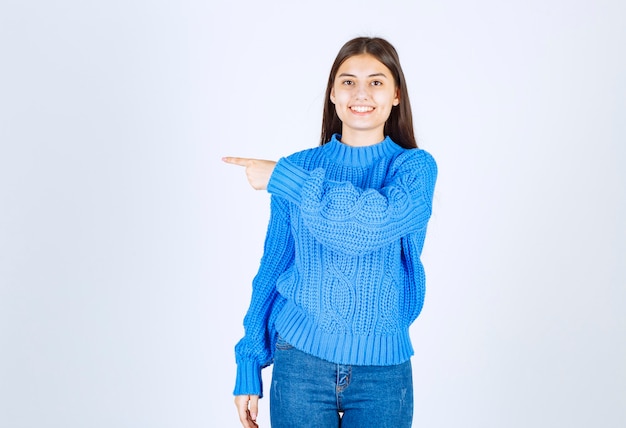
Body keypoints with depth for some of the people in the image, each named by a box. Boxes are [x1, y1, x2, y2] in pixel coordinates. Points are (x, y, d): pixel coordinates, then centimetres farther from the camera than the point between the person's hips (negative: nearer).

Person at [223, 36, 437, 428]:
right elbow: (272, 268, 6)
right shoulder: (300, 167, 2)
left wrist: (281, 177, -16)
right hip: (300, 359, 1)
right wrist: (249, 366, 5)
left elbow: (371, 226, -23)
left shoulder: (415, 166, -4)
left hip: (382, 369, -1)